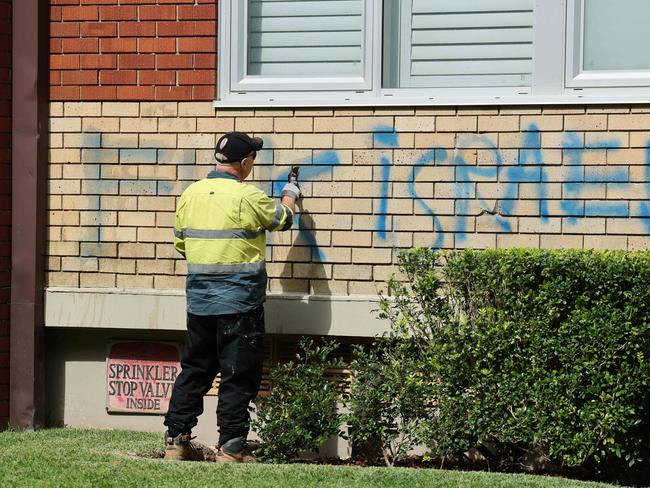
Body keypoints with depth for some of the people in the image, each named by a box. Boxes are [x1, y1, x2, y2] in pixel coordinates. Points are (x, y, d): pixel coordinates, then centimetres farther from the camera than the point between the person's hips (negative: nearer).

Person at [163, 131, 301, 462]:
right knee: (238, 376, 2)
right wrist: (291, 192, 25)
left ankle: (175, 440, 16)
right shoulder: (247, 197, -12)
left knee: (194, 370, 14)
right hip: (239, 302, -6)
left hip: (199, 300, 6)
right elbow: (283, 218, 5)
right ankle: (231, 446, 3)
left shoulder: (191, 194, 4)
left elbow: (180, 242, 13)